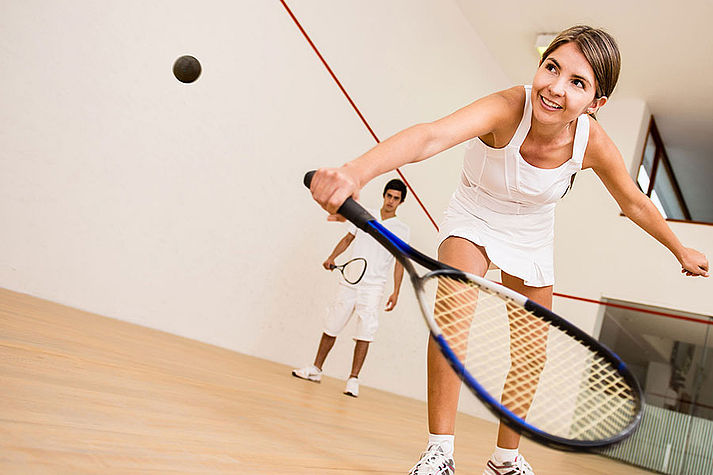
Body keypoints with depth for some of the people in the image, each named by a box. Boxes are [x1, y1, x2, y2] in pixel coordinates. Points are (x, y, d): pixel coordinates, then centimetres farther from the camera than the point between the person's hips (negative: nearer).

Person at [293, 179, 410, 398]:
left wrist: (396, 292, -7)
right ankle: (316, 369, 19)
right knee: (332, 326, 6)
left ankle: (353, 378, -4)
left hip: (373, 286, -2)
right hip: (349, 281, 3)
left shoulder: (401, 229, 4)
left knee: (365, 331, -11)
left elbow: (400, 261, 0)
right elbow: (348, 238, 18)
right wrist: (332, 257, 3)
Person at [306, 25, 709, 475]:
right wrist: (356, 171, -74)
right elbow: (430, 136, -56)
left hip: (532, 240, 4)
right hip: (473, 221, -3)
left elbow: (635, 204, -4)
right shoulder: (507, 109, -36)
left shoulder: (593, 143, -25)